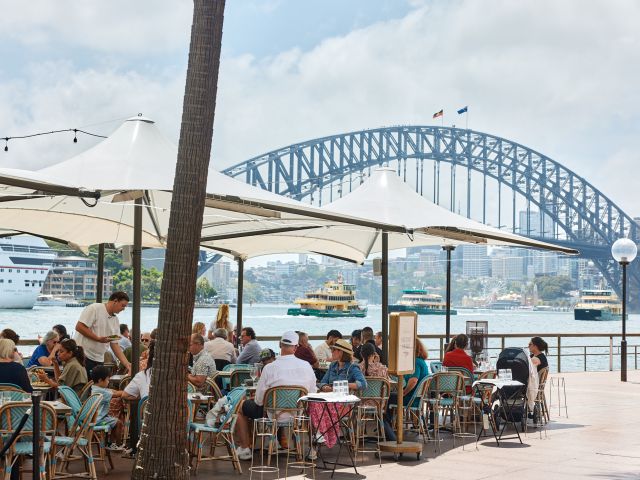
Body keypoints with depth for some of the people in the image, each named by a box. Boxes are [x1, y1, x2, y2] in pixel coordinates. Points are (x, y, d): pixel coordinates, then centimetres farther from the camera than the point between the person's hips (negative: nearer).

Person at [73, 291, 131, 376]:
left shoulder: (115, 320, 14)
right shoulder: (94, 309, -9)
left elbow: (115, 344, 13)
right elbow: (79, 327, -16)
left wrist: (127, 364, 5)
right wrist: (98, 338, -17)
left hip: (99, 360, 7)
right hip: (83, 356, -7)